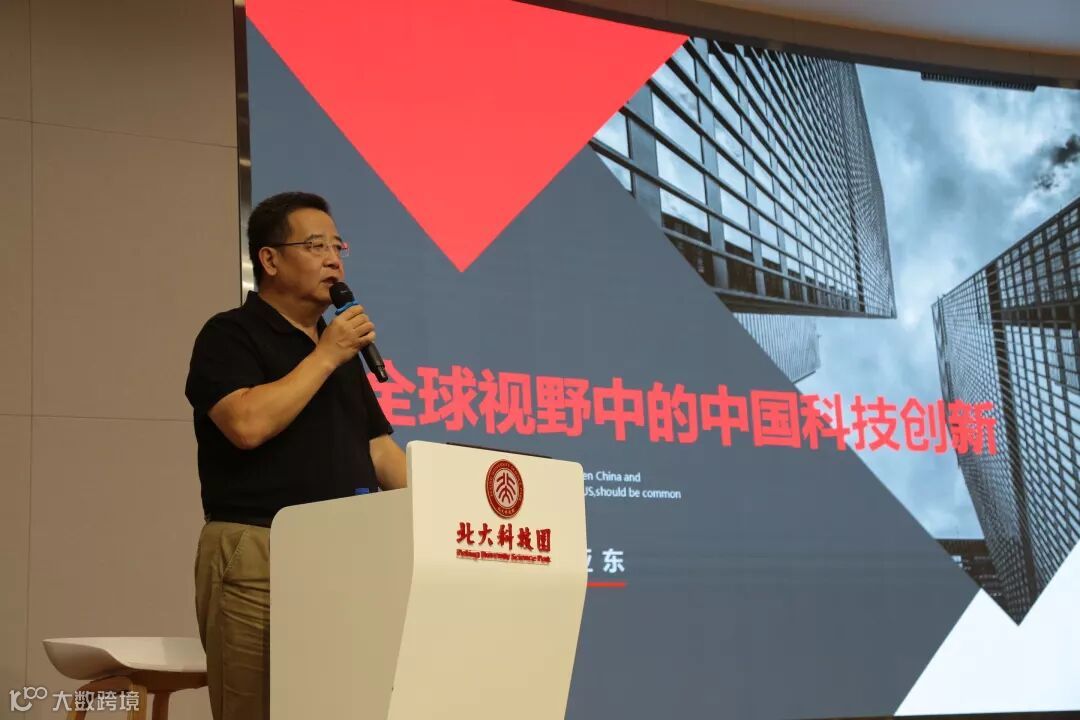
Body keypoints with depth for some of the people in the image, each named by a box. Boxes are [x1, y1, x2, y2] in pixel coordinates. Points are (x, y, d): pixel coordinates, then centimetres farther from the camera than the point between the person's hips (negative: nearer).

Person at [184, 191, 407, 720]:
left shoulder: (342, 350, 20)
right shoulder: (230, 335, -2)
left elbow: (379, 448, 19)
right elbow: (248, 424, -19)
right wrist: (325, 356, -10)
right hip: (257, 557, -6)